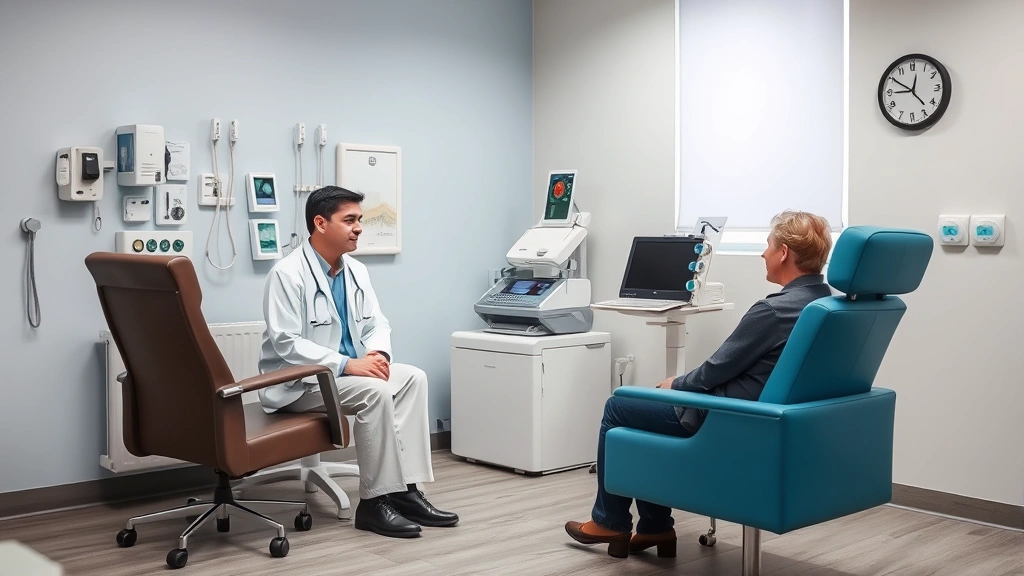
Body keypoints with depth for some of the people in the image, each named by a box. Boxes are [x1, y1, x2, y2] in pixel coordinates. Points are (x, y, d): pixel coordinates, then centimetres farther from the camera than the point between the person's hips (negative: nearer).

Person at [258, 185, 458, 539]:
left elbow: (377, 323, 11)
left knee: (413, 378, -13)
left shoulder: (356, 271, 7)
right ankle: (374, 501, -18)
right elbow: (285, 343, -23)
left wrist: (377, 353, -13)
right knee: (376, 392, -29)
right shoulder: (288, 273, -17)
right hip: (298, 381, -8)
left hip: (346, 371, 8)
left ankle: (405, 489, -15)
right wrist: (346, 365, -29)